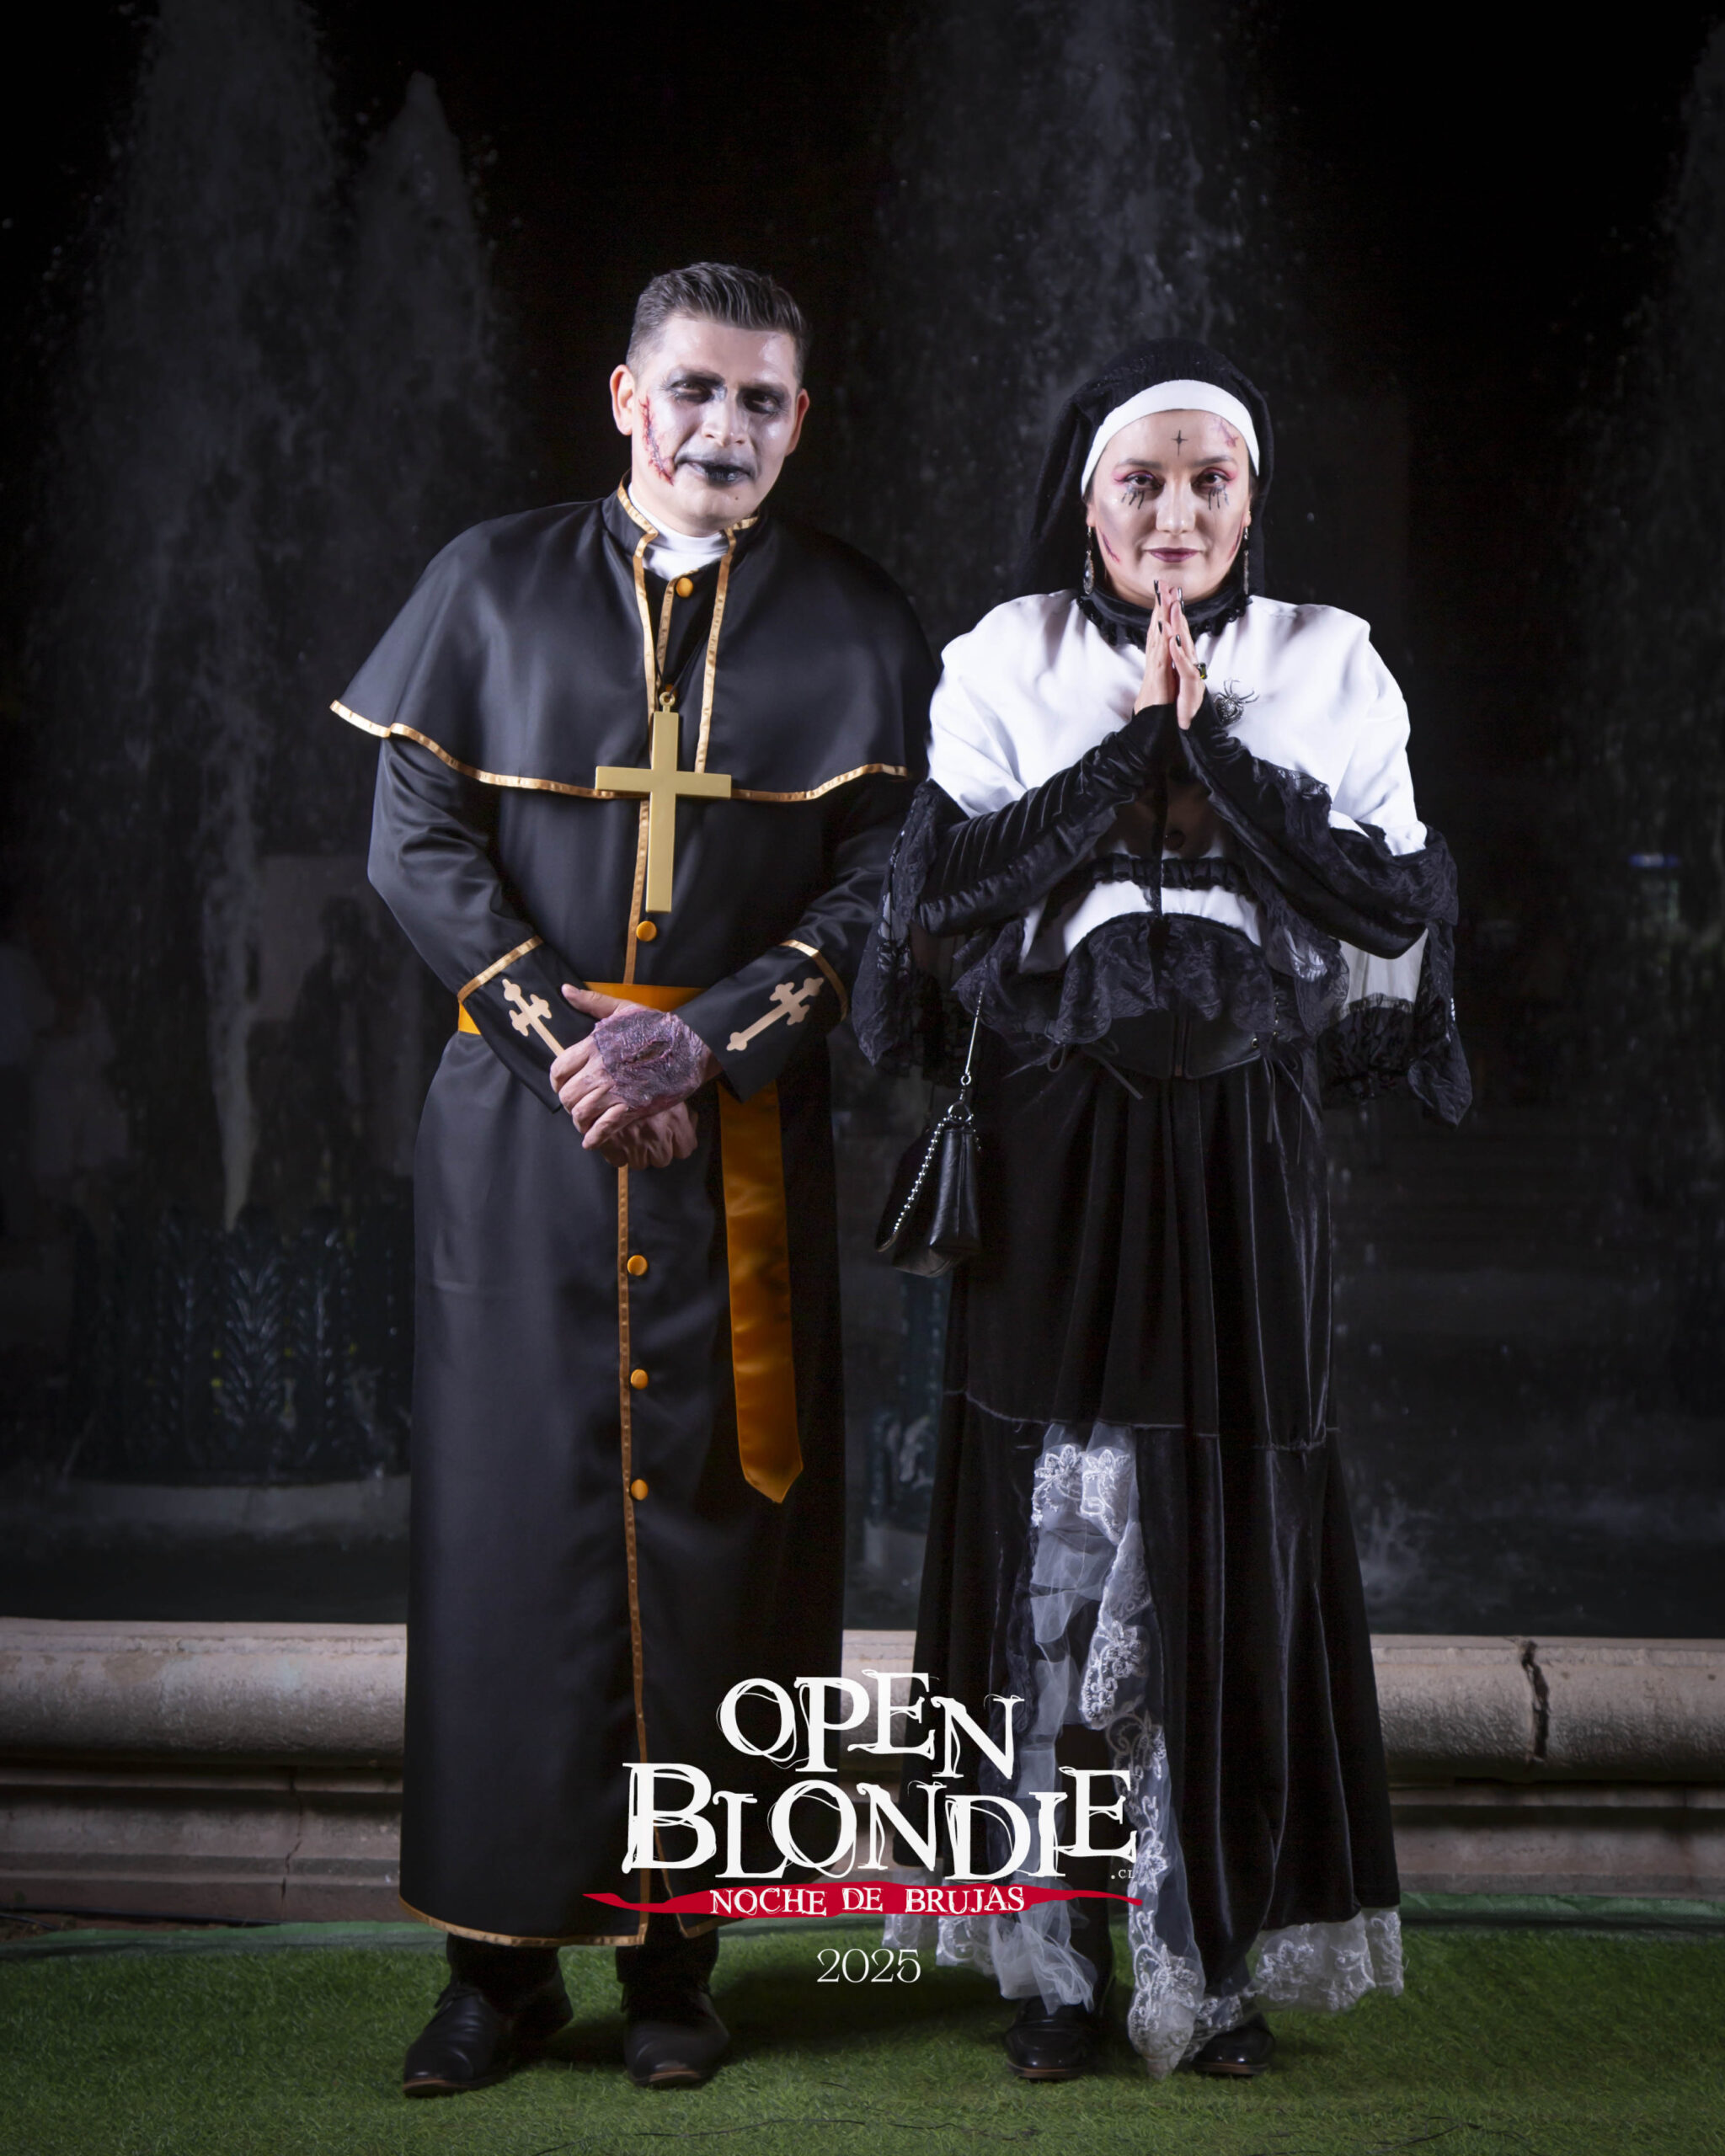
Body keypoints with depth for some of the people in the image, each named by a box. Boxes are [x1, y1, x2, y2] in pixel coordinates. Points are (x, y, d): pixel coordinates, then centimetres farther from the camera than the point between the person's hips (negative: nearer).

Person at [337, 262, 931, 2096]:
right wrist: (563, 1029, -11)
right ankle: (503, 1955, 11)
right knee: (511, 1510, 1)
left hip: (744, 1135, 0)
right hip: (521, 1131, 0)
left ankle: (675, 1952, 13)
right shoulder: (493, 587, 6)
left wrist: (696, 1040, -13)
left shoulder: (854, 625, 6)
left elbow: (880, 883, -1)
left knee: (713, 1515, 1)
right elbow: (417, 842, 1)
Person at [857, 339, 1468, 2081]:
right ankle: (1051, 1960, 15)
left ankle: (1211, 1958, 16)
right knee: (1057, 1537, 1)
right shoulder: (1007, 661, 5)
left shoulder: (1329, 667, 6)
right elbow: (943, 891, -7)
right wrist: (1132, 748, -11)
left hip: (1241, 1160, 1)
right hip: (1054, 1153, 0)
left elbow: (1392, 906, -4)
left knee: (1231, 1543, 2)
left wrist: (1213, 752, -11)